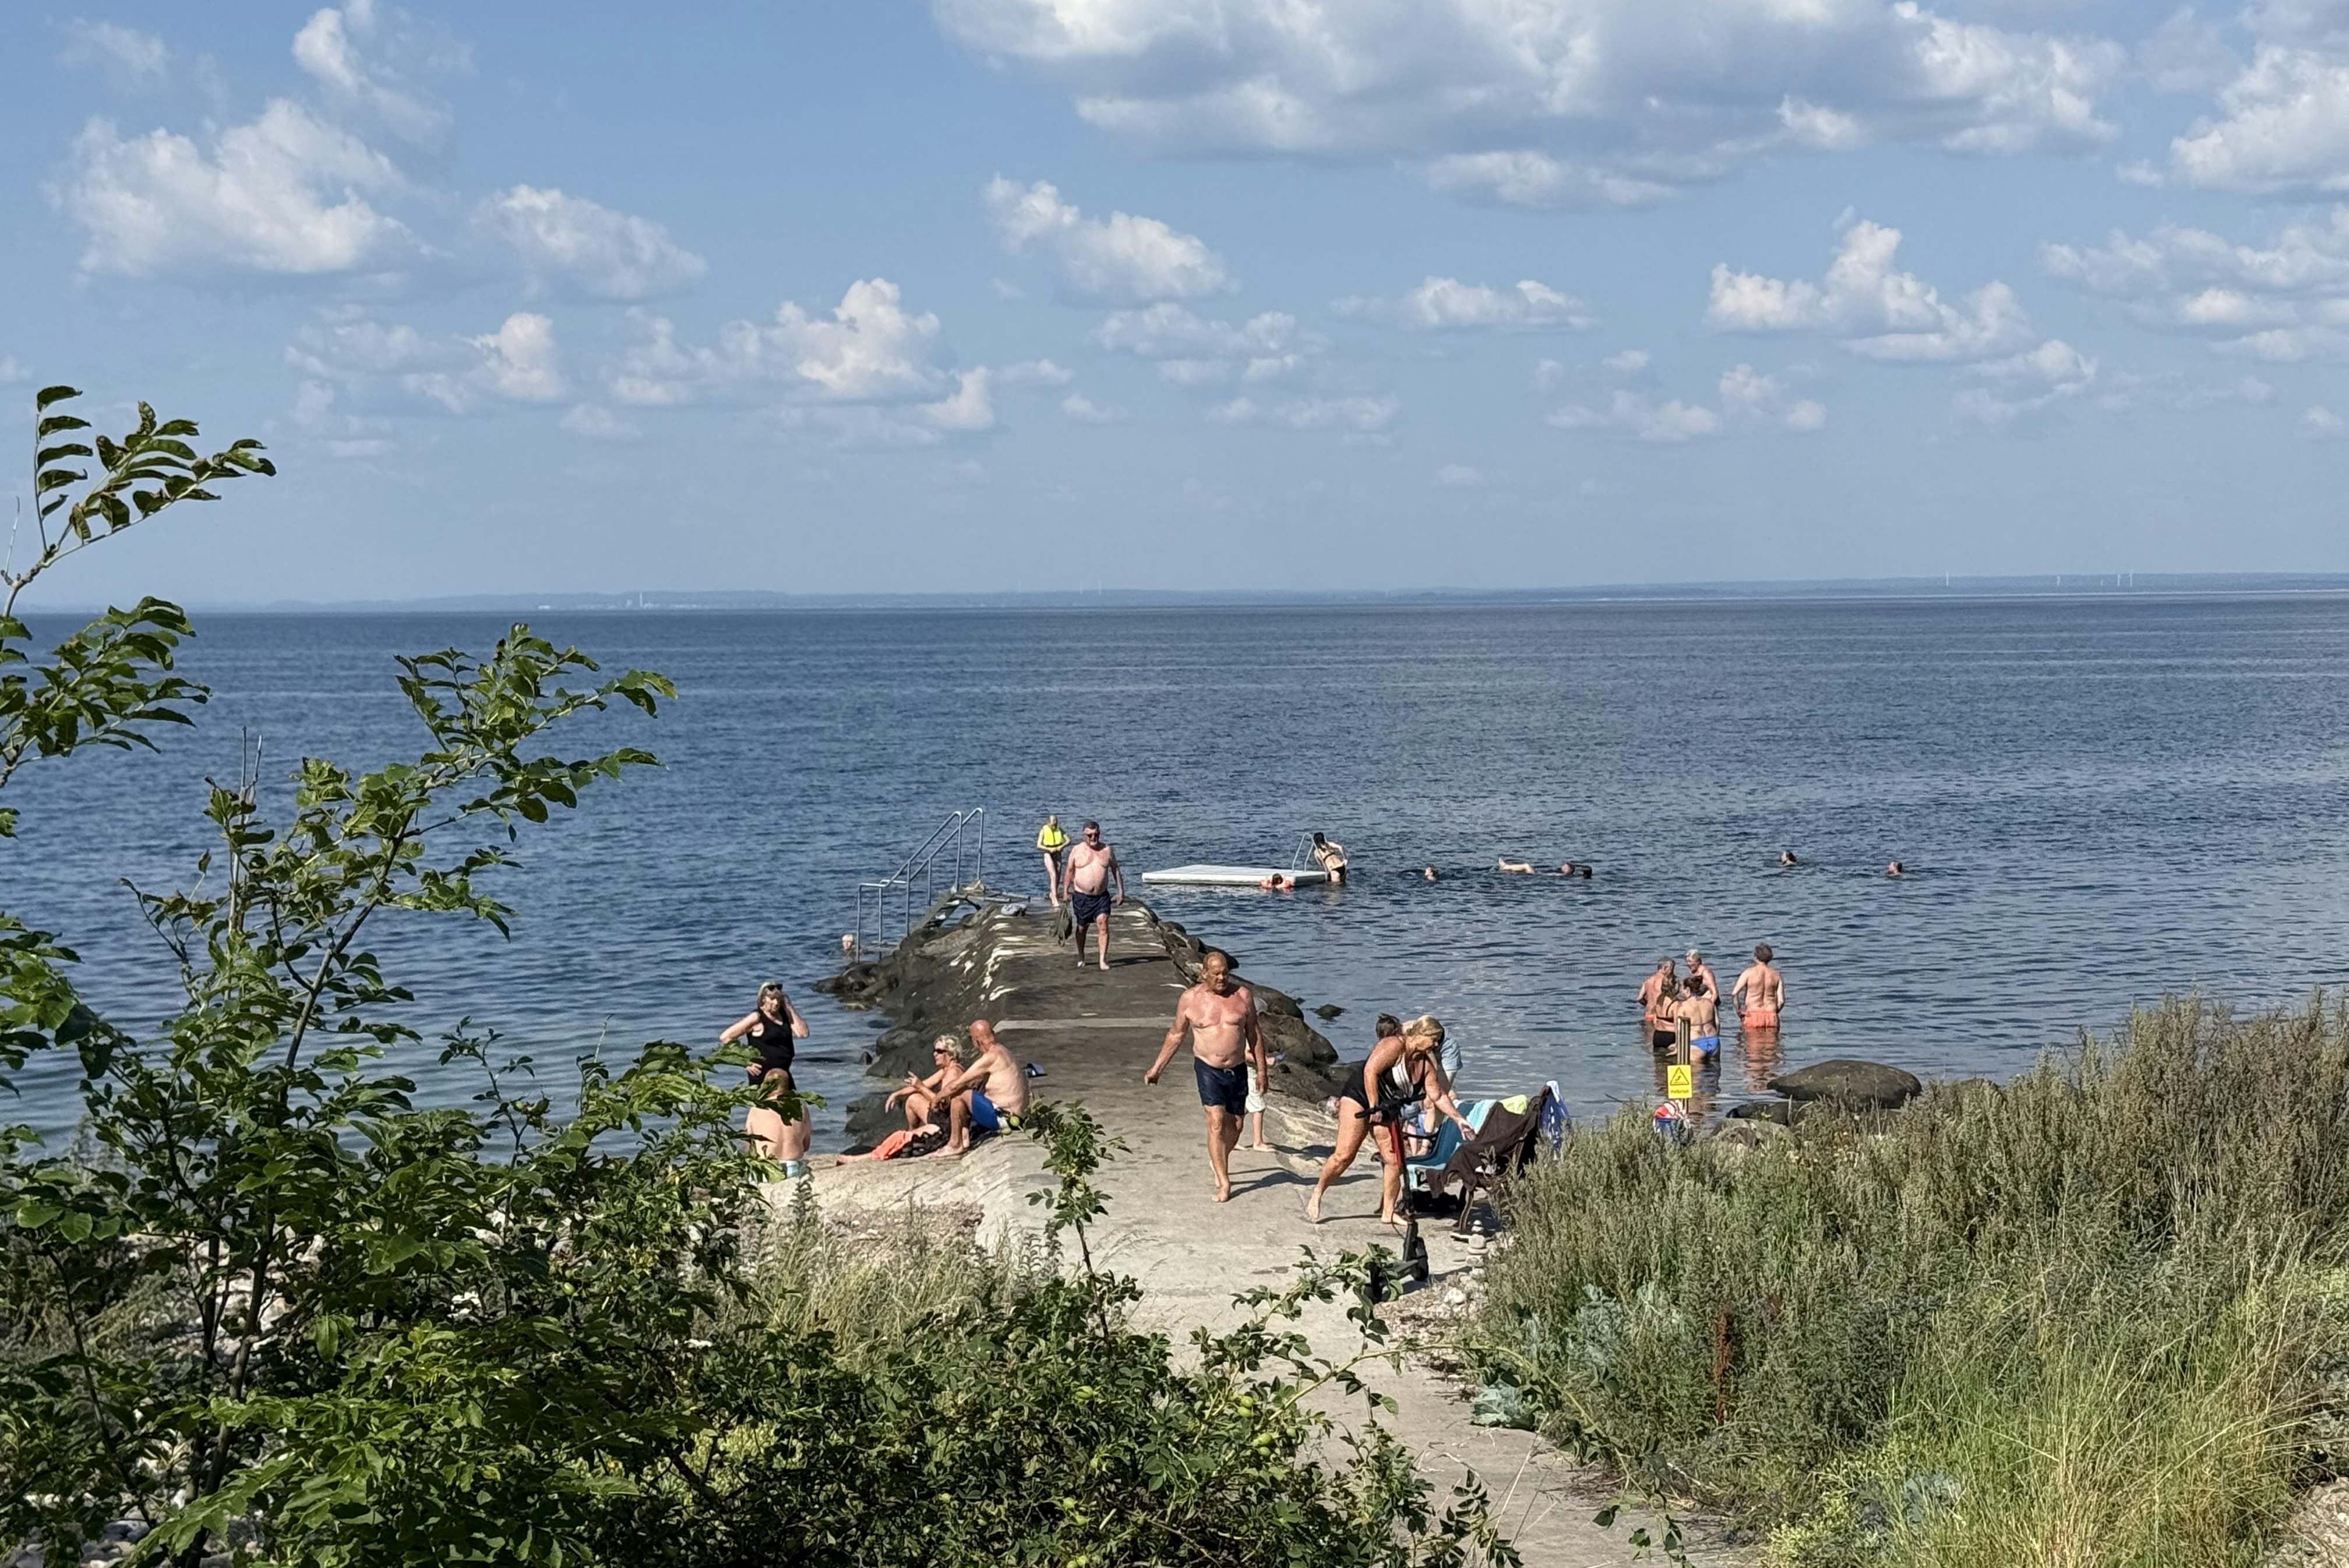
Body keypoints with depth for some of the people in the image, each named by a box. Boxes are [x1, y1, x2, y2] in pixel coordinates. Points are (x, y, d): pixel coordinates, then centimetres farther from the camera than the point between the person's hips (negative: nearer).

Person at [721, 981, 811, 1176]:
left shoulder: (784, 1015, 10)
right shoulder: (757, 1018, -10)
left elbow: (802, 1032, -2)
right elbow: (726, 1038, -13)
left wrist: (789, 1007, -3)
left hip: (783, 1074, 8)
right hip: (762, 1076, -8)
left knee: (797, 1112, 10)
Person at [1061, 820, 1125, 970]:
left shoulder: (1107, 850, 2)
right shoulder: (1077, 851, -1)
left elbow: (1116, 870, 10)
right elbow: (1070, 872, 6)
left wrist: (1121, 891, 7)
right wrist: (1066, 892, 2)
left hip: (1102, 896, 0)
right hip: (1081, 896, 0)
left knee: (1103, 924, -15)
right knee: (1082, 927, 12)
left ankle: (1103, 959, -15)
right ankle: (1081, 958, 30)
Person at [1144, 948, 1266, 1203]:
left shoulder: (1242, 995, -2)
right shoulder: (1191, 999, -5)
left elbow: (1254, 1033, 7)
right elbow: (1176, 1034, 7)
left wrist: (1262, 1069, 7)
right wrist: (1156, 1068, 9)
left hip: (1237, 1069, 3)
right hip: (1208, 1069, -3)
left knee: (1234, 1125, 12)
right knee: (1216, 1123, -15)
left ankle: (1217, 1161, 41)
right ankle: (1224, 1183, -11)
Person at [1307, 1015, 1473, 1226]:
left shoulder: (1426, 1064, 7)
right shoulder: (1394, 1046, -16)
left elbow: (1438, 1096, 9)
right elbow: (1370, 1071, -23)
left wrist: (1459, 1119, 2)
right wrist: (1374, 1107, -22)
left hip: (1387, 1112, 8)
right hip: (1360, 1097, -8)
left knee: (1394, 1161, -1)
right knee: (1344, 1155, -16)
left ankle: (1388, 1212, 6)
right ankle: (1317, 1193, 0)